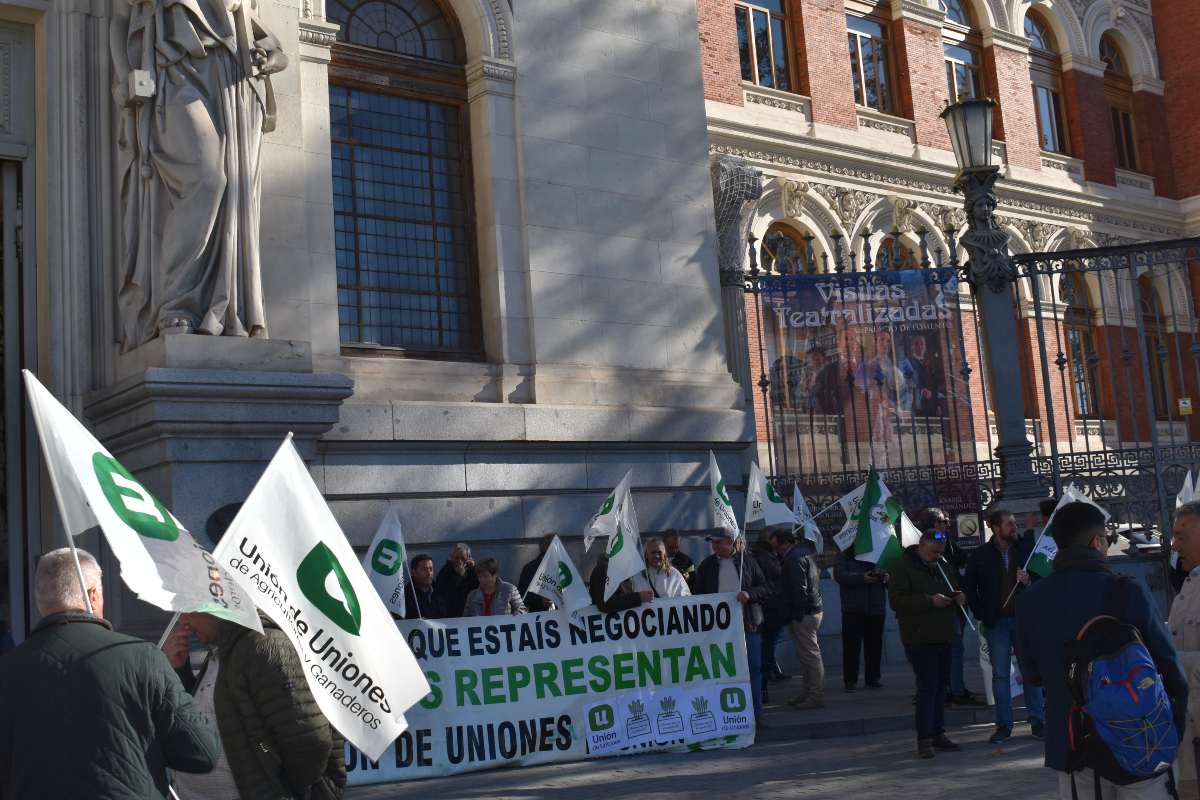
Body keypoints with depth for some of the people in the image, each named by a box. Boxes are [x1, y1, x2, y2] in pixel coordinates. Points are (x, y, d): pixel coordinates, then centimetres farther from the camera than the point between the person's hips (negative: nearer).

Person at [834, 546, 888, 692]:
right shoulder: (844, 557, 4)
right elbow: (840, 575, -13)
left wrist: (886, 578, -12)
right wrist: (862, 578, -26)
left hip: (877, 609, 3)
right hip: (853, 610, -3)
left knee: (875, 645, 5)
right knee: (852, 645, -4)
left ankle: (873, 678, 14)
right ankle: (850, 680, 0)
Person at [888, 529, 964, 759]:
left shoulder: (942, 567, 16)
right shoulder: (902, 567, -7)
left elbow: (956, 590, 29)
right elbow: (897, 601, -16)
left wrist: (959, 598, 4)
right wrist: (930, 601, -22)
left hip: (944, 636, 7)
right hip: (919, 638, -7)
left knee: (941, 685, 9)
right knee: (927, 686, -9)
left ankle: (938, 733, 17)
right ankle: (924, 739, -4)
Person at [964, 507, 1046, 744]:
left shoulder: (1026, 549, 2)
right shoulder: (981, 555, 0)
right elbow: (968, 587, 7)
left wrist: (1030, 580, -13)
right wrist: (981, 614, 0)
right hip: (996, 622, -1)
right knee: (1000, 674, 3)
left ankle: (1037, 720, 13)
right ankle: (1004, 724, 10)